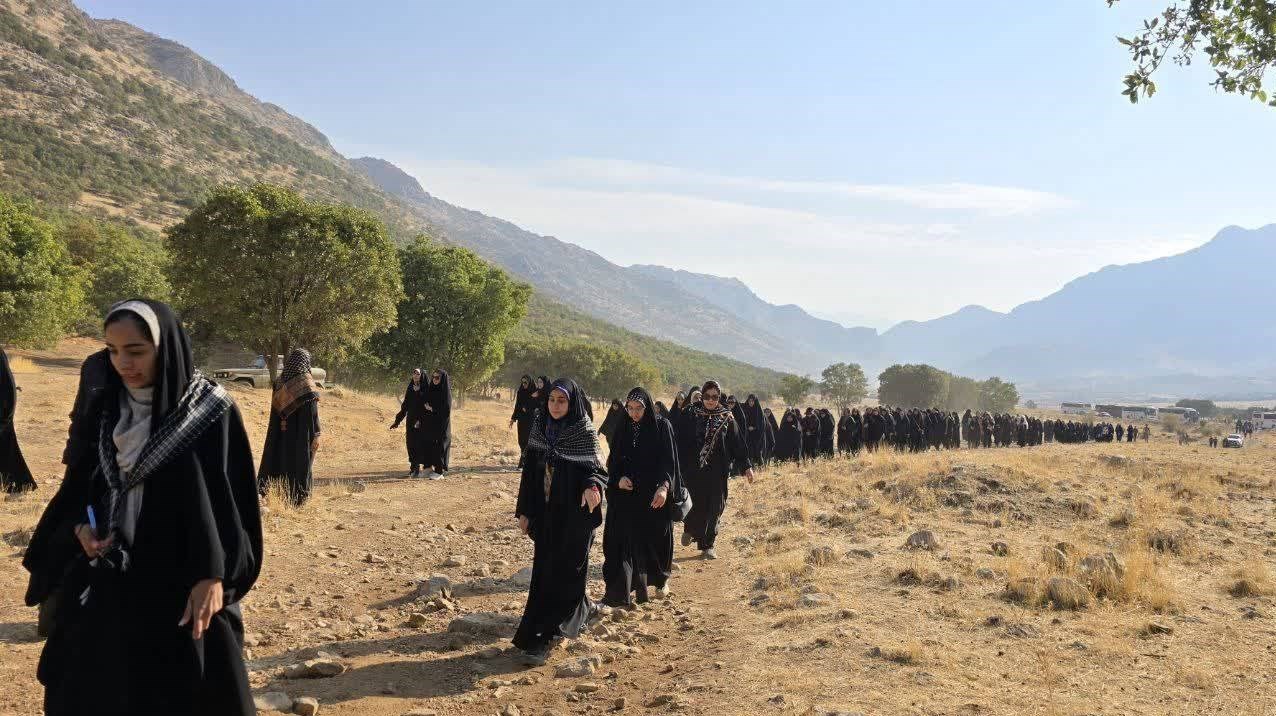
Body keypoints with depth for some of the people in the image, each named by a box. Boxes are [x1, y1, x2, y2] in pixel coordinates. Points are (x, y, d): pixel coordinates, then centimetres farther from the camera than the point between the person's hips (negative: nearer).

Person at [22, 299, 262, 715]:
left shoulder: (212, 413, -11)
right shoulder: (108, 409, 4)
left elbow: (231, 502, -11)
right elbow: (81, 484, 13)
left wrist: (213, 577, -17)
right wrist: (80, 527, -6)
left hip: (181, 582, -5)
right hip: (109, 580, 5)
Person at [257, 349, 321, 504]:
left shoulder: (280, 381, 2)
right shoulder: (306, 383, -15)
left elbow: (275, 409, 7)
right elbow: (312, 411, -17)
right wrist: (315, 434, -13)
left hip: (282, 432, 5)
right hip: (301, 433, -5)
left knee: (282, 460, 16)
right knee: (300, 463, 5)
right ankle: (298, 497, 10)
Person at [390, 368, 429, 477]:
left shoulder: (425, 389, -6)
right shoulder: (410, 389, 10)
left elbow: (427, 406, -13)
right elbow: (405, 406, 12)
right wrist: (397, 421, 10)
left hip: (421, 421, -5)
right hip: (410, 420, 6)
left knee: (419, 443, -4)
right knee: (411, 443, 6)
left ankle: (418, 469, 2)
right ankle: (414, 467, 14)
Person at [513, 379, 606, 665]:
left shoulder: (585, 433, -10)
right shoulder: (540, 428, 4)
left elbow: (596, 469, -10)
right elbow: (530, 471, 7)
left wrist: (593, 486, -34)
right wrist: (524, 511, 6)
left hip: (573, 515, -6)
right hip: (544, 511, 6)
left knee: (561, 572, -4)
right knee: (544, 570, 13)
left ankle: (542, 638, -1)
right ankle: (579, 610, 36)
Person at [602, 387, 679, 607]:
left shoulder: (662, 426, -5)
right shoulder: (623, 429, 5)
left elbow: (669, 460, -12)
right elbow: (613, 460, 9)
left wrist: (664, 487, -27)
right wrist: (619, 479, -12)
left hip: (655, 495, -2)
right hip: (627, 495, 2)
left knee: (656, 537, 8)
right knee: (626, 538, -3)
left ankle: (661, 579, 33)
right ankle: (620, 589, -1)